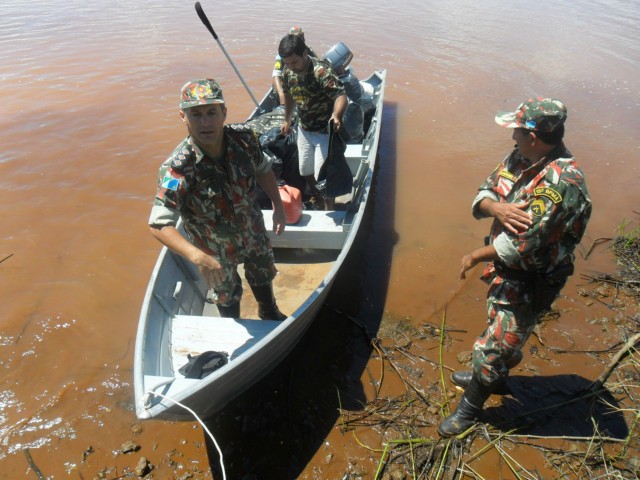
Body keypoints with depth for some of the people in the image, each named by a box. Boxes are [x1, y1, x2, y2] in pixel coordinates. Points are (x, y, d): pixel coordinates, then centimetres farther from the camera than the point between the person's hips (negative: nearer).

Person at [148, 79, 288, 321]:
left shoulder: (244, 138, -23)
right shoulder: (178, 168, -36)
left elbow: (262, 169, -1)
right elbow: (159, 224, -38)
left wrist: (278, 206, -5)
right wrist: (198, 256, -51)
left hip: (253, 230, 4)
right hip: (216, 250, -4)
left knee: (263, 274, 30)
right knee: (228, 294, 22)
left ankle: (270, 314, 64)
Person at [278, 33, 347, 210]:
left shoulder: (321, 71, -28)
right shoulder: (288, 73, -6)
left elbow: (341, 95, -38)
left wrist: (336, 115, -57)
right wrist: (287, 120, 20)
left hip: (325, 131, -7)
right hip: (304, 129, 7)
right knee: (305, 171, 19)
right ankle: (318, 201, 43)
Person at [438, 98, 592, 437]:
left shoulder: (562, 182, -31)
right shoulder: (521, 158, -5)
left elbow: (520, 245, -32)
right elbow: (483, 193, -2)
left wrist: (475, 256, -18)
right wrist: (496, 206, -26)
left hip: (531, 282, -8)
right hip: (507, 269, 8)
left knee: (492, 347, 4)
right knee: (500, 325, 28)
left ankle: (469, 408, 28)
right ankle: (493, 378, 54)